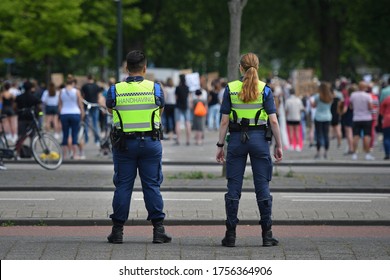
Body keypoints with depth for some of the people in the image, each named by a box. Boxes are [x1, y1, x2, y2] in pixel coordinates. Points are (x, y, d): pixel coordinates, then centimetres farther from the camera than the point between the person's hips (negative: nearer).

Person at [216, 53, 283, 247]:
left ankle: (230, 235, 3)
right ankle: (267, 235, 3)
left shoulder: (230, 89, -1)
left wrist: (220, 145, 4)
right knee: (262, 187, 4)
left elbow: (224, 121, -2)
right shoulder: (264, 89, -2)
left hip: (237, 139, 0)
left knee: (233, 188, 4)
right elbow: (273, 121, -5)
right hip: (259, 138, 0)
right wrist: (278, 145, 2)